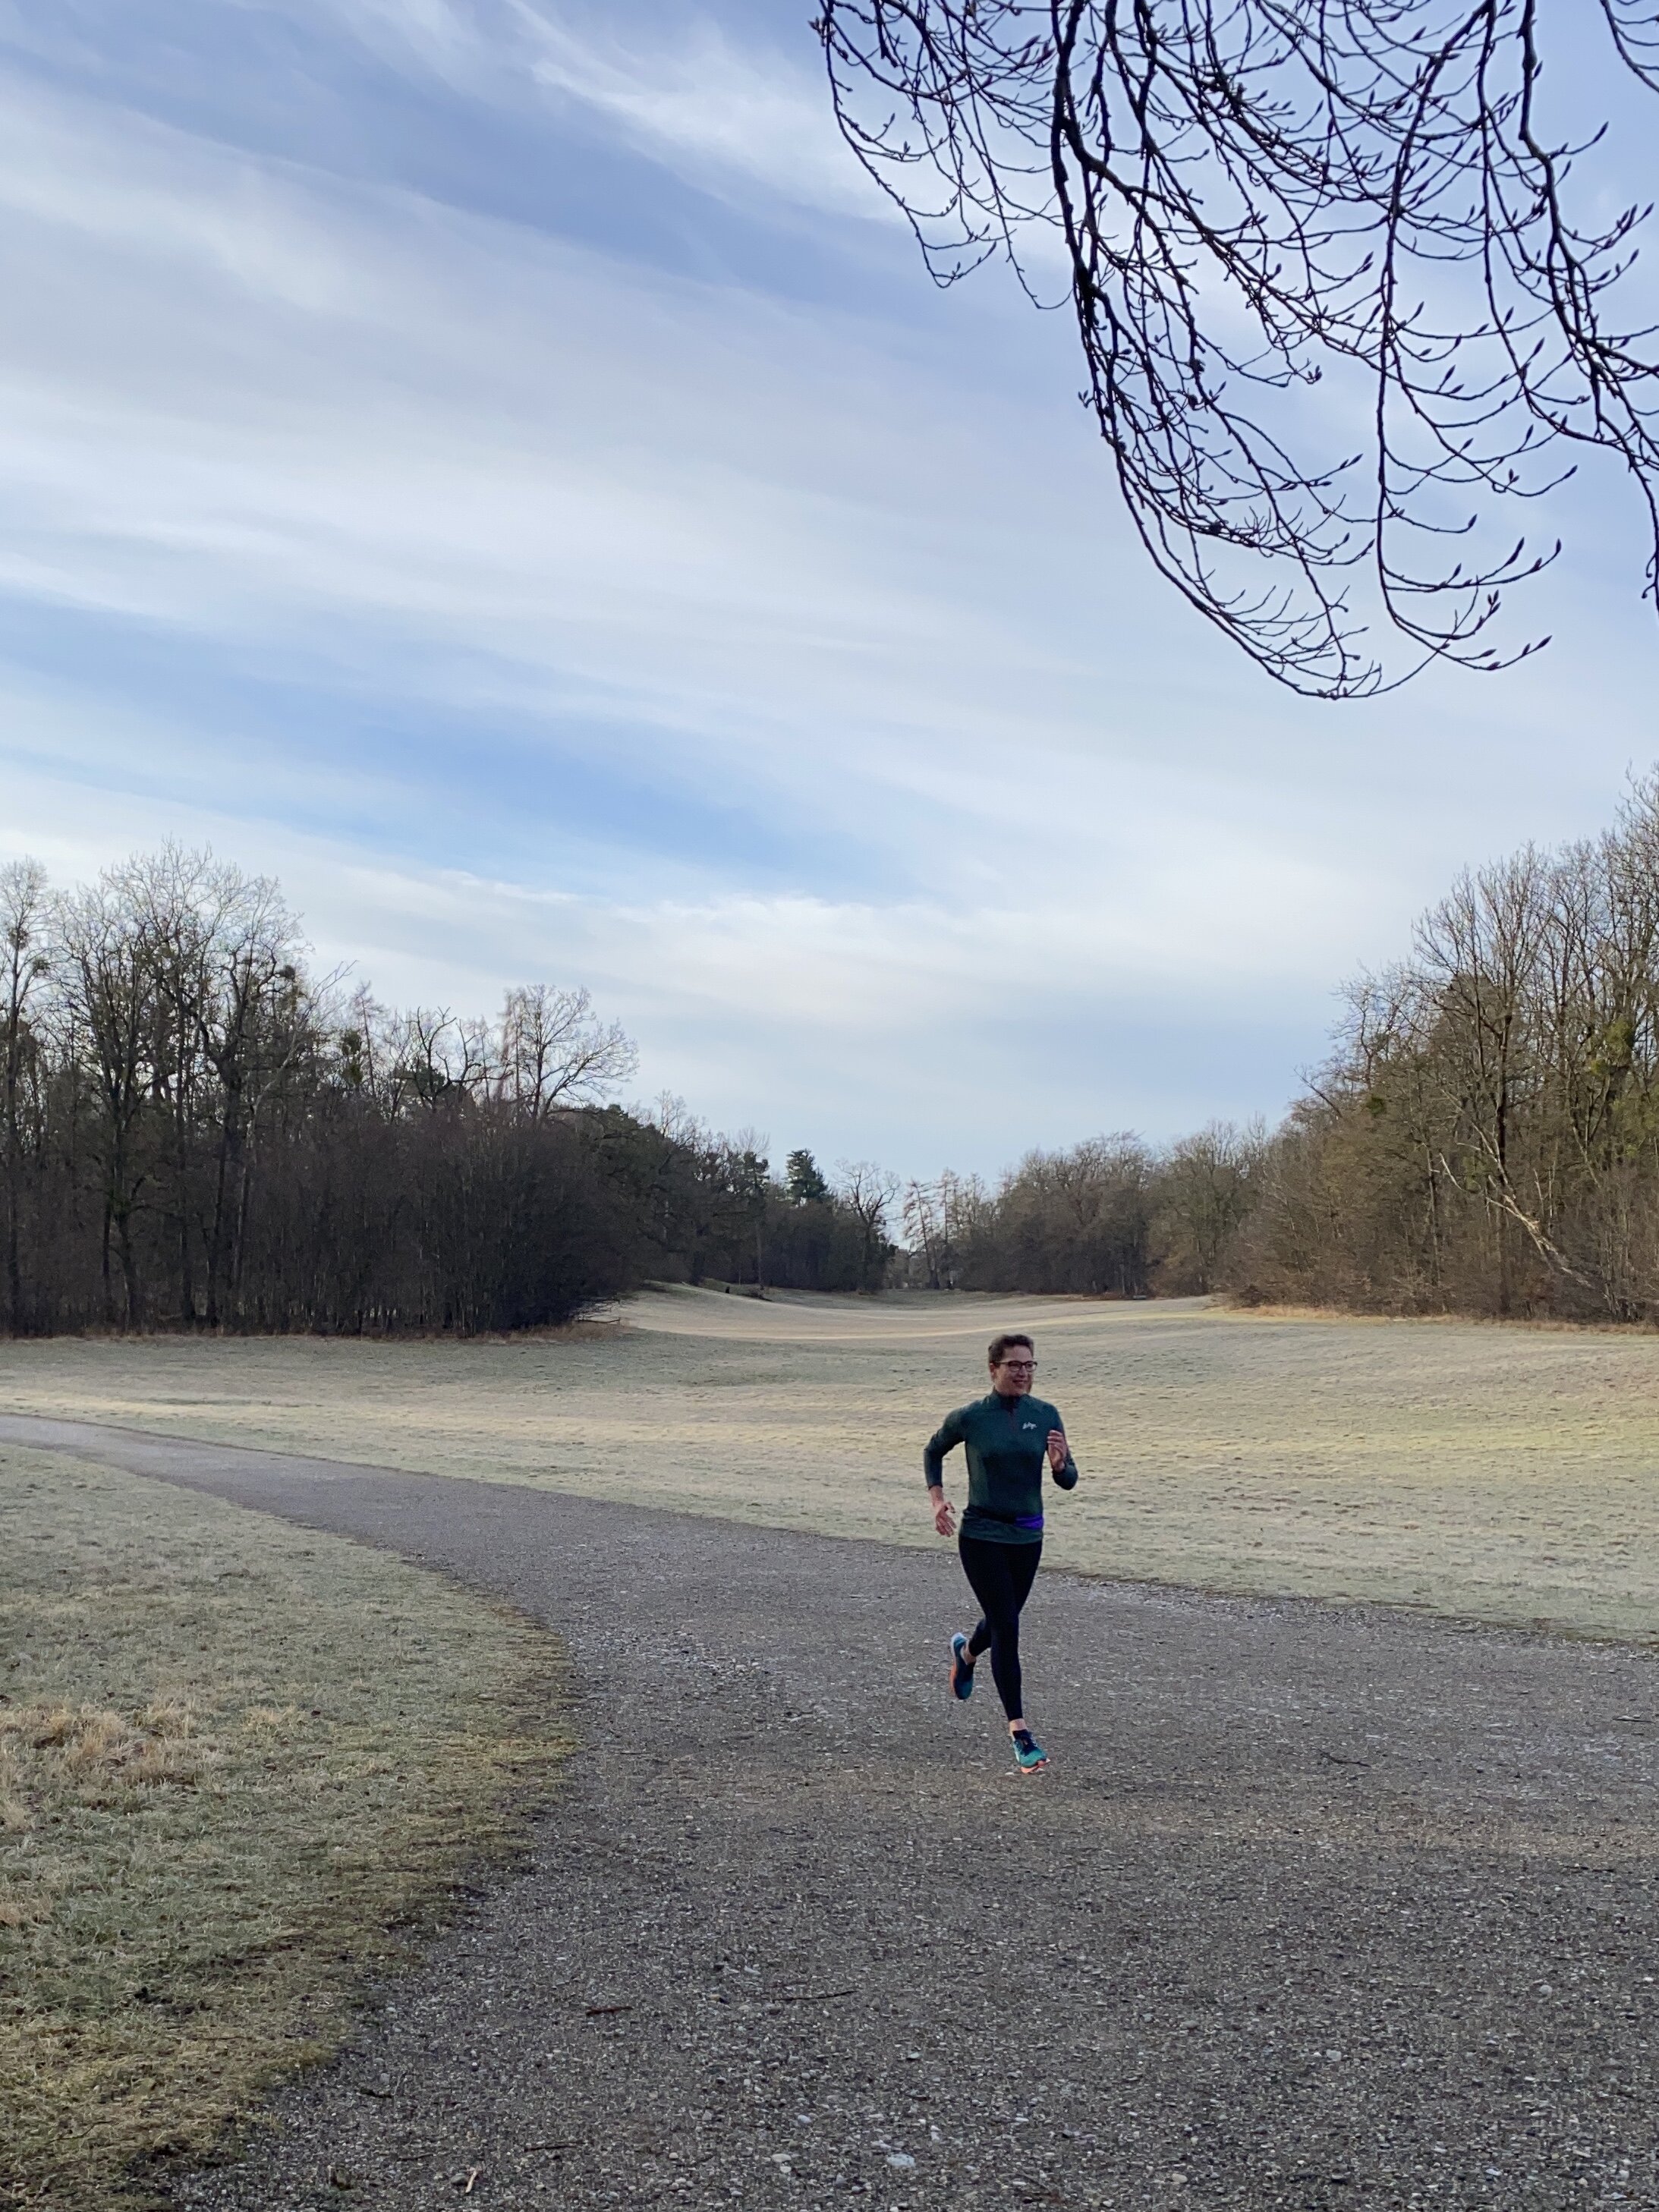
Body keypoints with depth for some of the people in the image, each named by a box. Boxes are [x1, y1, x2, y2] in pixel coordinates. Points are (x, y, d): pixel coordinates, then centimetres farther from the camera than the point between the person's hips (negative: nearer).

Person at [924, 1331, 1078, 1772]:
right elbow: (933, 1452, 10)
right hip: (981, 1536, -4)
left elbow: (1068, 1481, 1)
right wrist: (937, 1499, -3)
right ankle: (1020, 1734, -4)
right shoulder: (969, 1417, -9)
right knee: (1006, 1627, -10)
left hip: (1027, 1537, 4)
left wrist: (1060, 1465, -21)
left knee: (1001, 1621, 20)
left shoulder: (1045, 1415, -2)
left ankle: (965, 1652, 56)